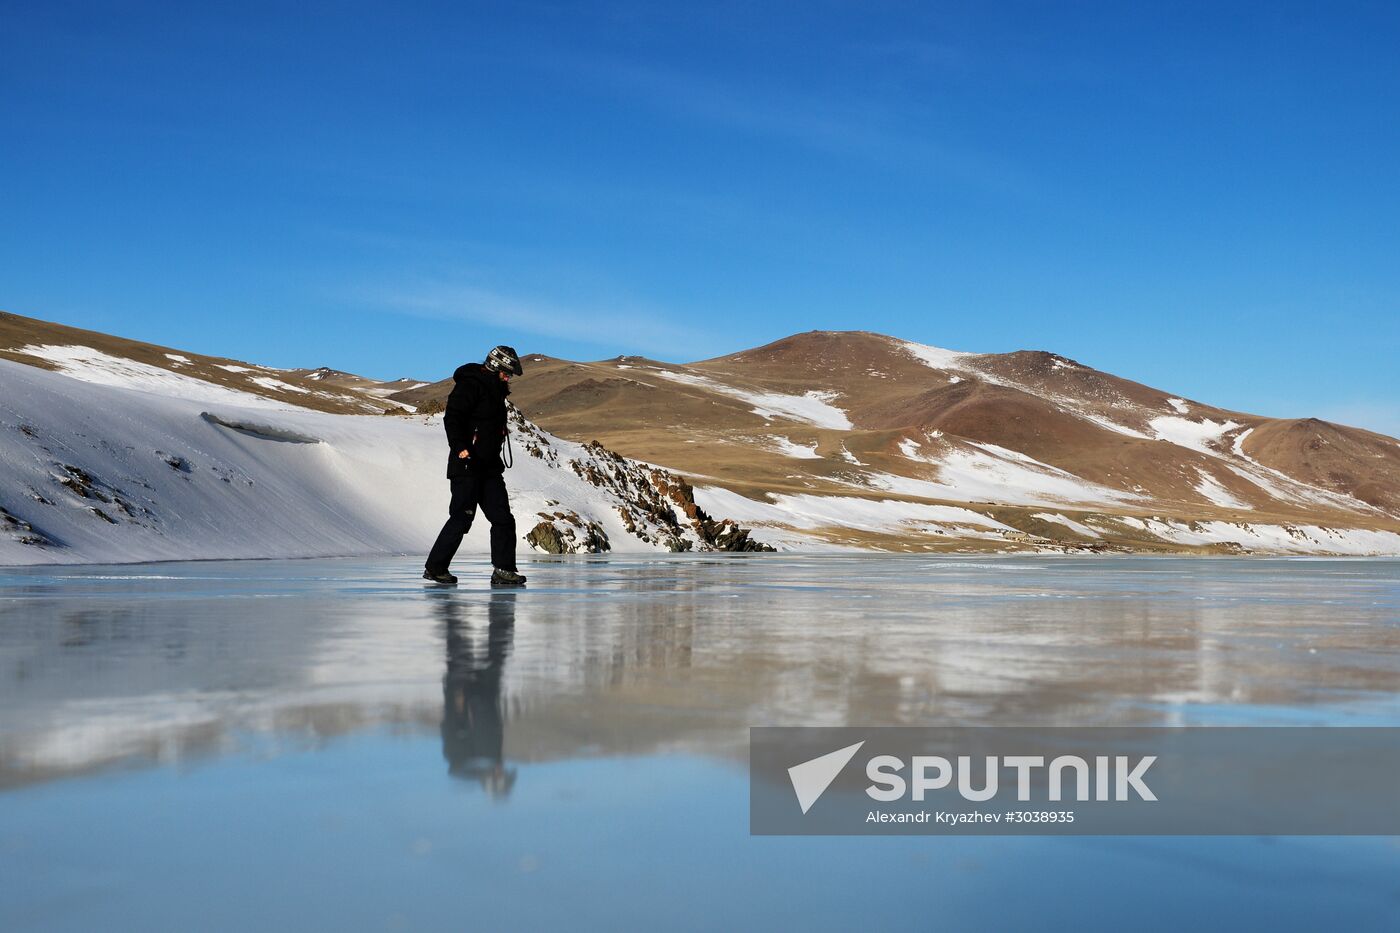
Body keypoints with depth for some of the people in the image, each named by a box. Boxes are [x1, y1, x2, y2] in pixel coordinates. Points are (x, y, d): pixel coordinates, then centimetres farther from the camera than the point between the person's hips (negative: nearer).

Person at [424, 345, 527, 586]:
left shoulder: (496, 391, 19)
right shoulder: (470, 385, -10)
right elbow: (452, 417, -21)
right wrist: (460, 447, -29)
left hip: (490, 467, 9)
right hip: (467, 465, -9)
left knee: (503, 518, 2)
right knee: (461, 518, -6)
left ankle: (503, 569, 4)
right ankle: (434, 567, 7)